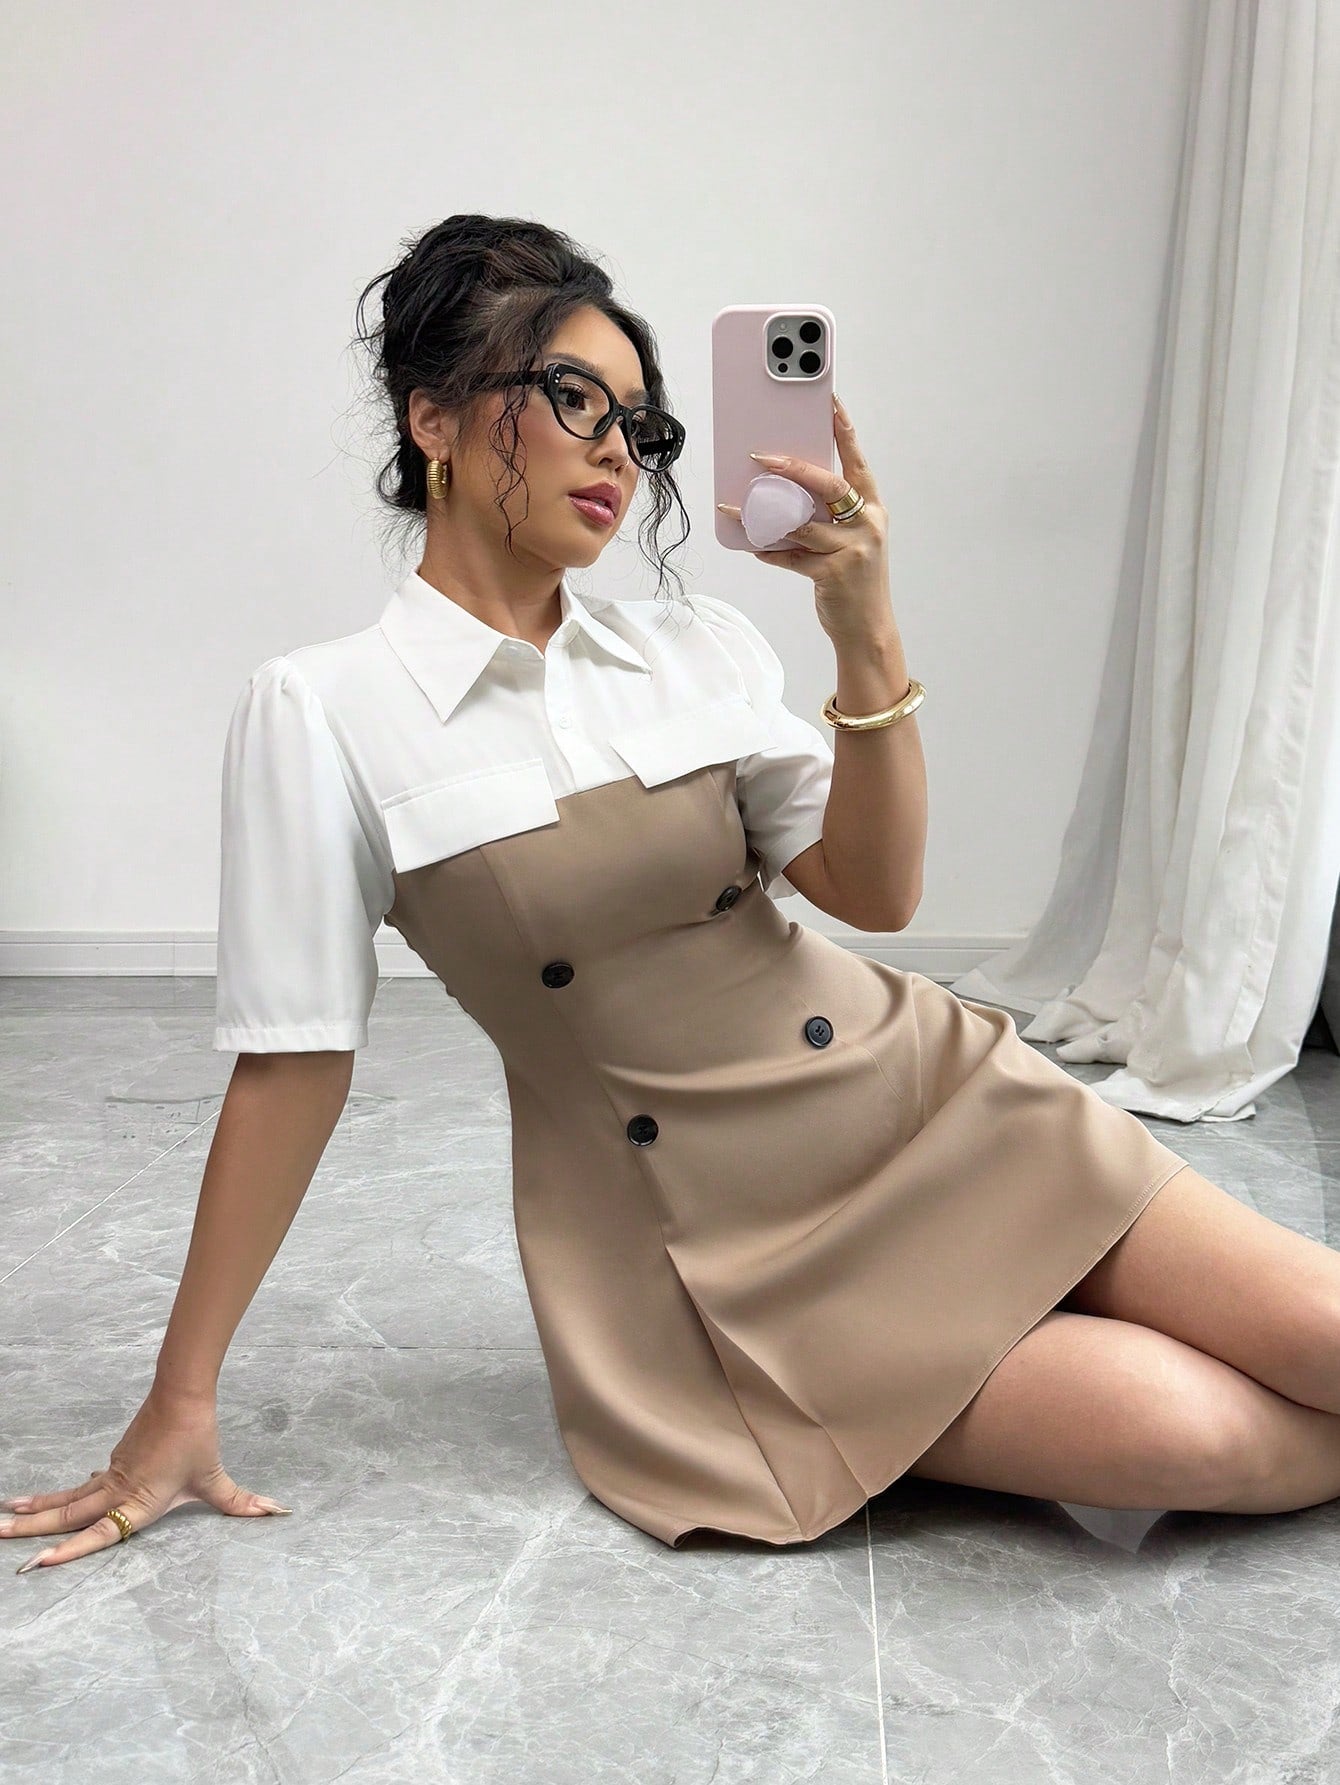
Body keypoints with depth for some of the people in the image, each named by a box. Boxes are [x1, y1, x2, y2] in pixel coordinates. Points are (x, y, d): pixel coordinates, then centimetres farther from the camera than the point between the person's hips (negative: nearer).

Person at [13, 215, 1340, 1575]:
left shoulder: (702, 648, 5)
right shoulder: (323, 714, -6)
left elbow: (875, 893, -3)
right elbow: (291, 1061, -4)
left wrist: (866, 638, -18)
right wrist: (181, 1402, -2)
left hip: (926, 1100, 4)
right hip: (717, 1246, -4)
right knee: (1188, 1437, -19)